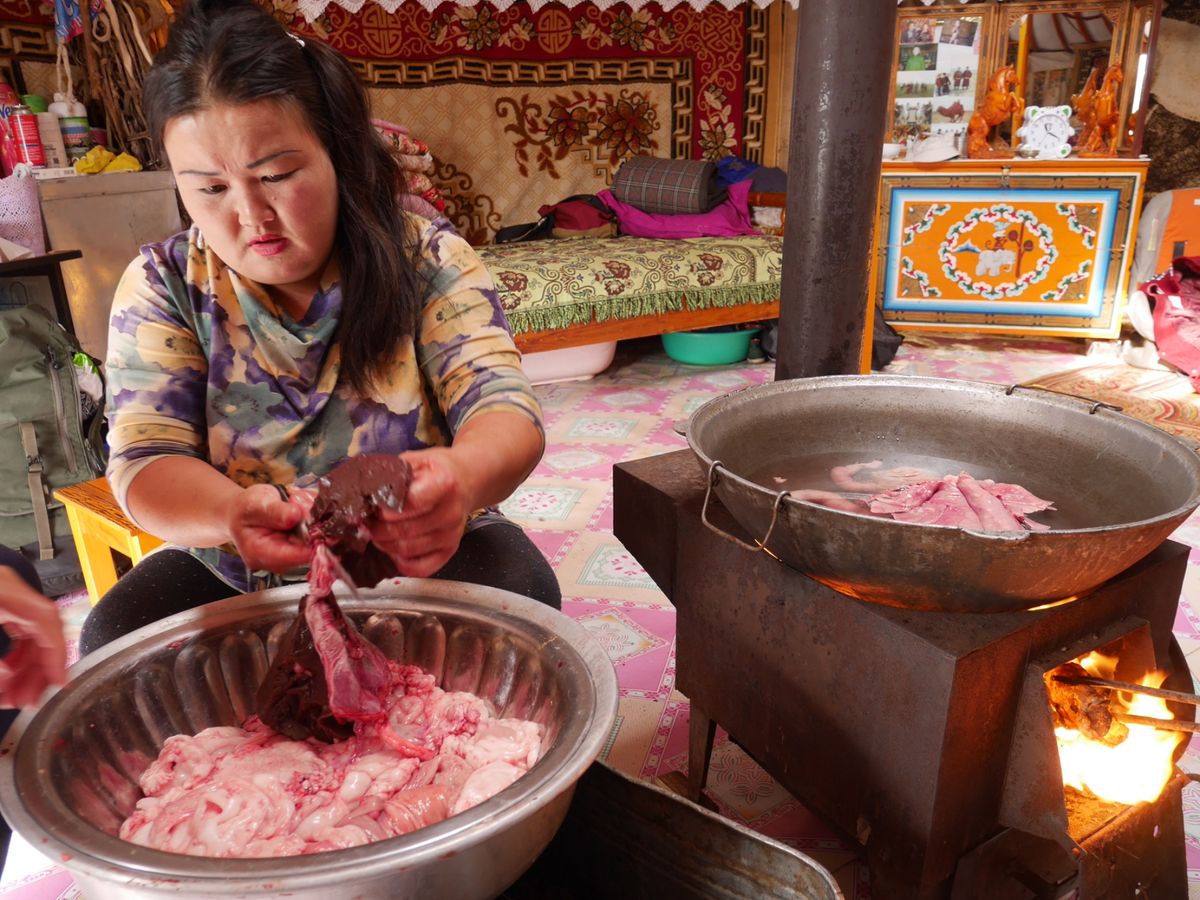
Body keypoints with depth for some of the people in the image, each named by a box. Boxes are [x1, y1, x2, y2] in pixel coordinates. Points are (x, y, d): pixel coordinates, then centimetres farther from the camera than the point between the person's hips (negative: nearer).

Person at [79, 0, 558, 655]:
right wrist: (231, 514, -38)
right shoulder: (160, 288, -5)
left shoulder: (427, 258, -10)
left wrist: (463, 475, -45)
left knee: (518, 590, -30)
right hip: (231, 576, 2)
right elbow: (145, 464, -13)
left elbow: (506, 413, -19)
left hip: (424, 556, -1)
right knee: (115, 640, -24)